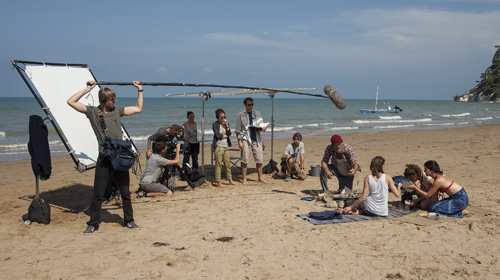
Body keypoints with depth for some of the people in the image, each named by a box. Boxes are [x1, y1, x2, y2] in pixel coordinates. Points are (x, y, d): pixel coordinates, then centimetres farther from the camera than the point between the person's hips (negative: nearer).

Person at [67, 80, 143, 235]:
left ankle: (129, 221, 24)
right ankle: (93, 224, 15)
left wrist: (140, 90, 18)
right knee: (98, 194, 2)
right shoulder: (92, 111, 1)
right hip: (104, 158, -3)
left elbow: (138, 109, 19)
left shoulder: (117, 110, 12)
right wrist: (87, 89, -2)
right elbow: (71, 101, -5)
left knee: (125, 192, 11)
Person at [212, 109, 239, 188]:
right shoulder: (215, 124, -5)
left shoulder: (226, 123, 12)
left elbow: (229, 133, 1)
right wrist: (226, 135, 0)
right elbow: (218, 135, -14)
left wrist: (227, 125, -9)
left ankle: (230, 180, 20)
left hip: (225, 146, 6)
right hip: (218, 146, -6)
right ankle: (218, 182, 0)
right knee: (218, 165, -4)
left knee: (228, 164, 10)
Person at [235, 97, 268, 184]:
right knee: (245, 160, -2)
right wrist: (239, 141, -9)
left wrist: (263, 128, -10)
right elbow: (237, 130, 1)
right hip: (245, 139, -3)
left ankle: (260, 177, 18)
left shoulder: (257, 114, 14)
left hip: (256, 139, 4)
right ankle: (244, 179, 8)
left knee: (259, 159, 5)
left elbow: (262, 124, 14)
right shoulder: (241, 115, 2)